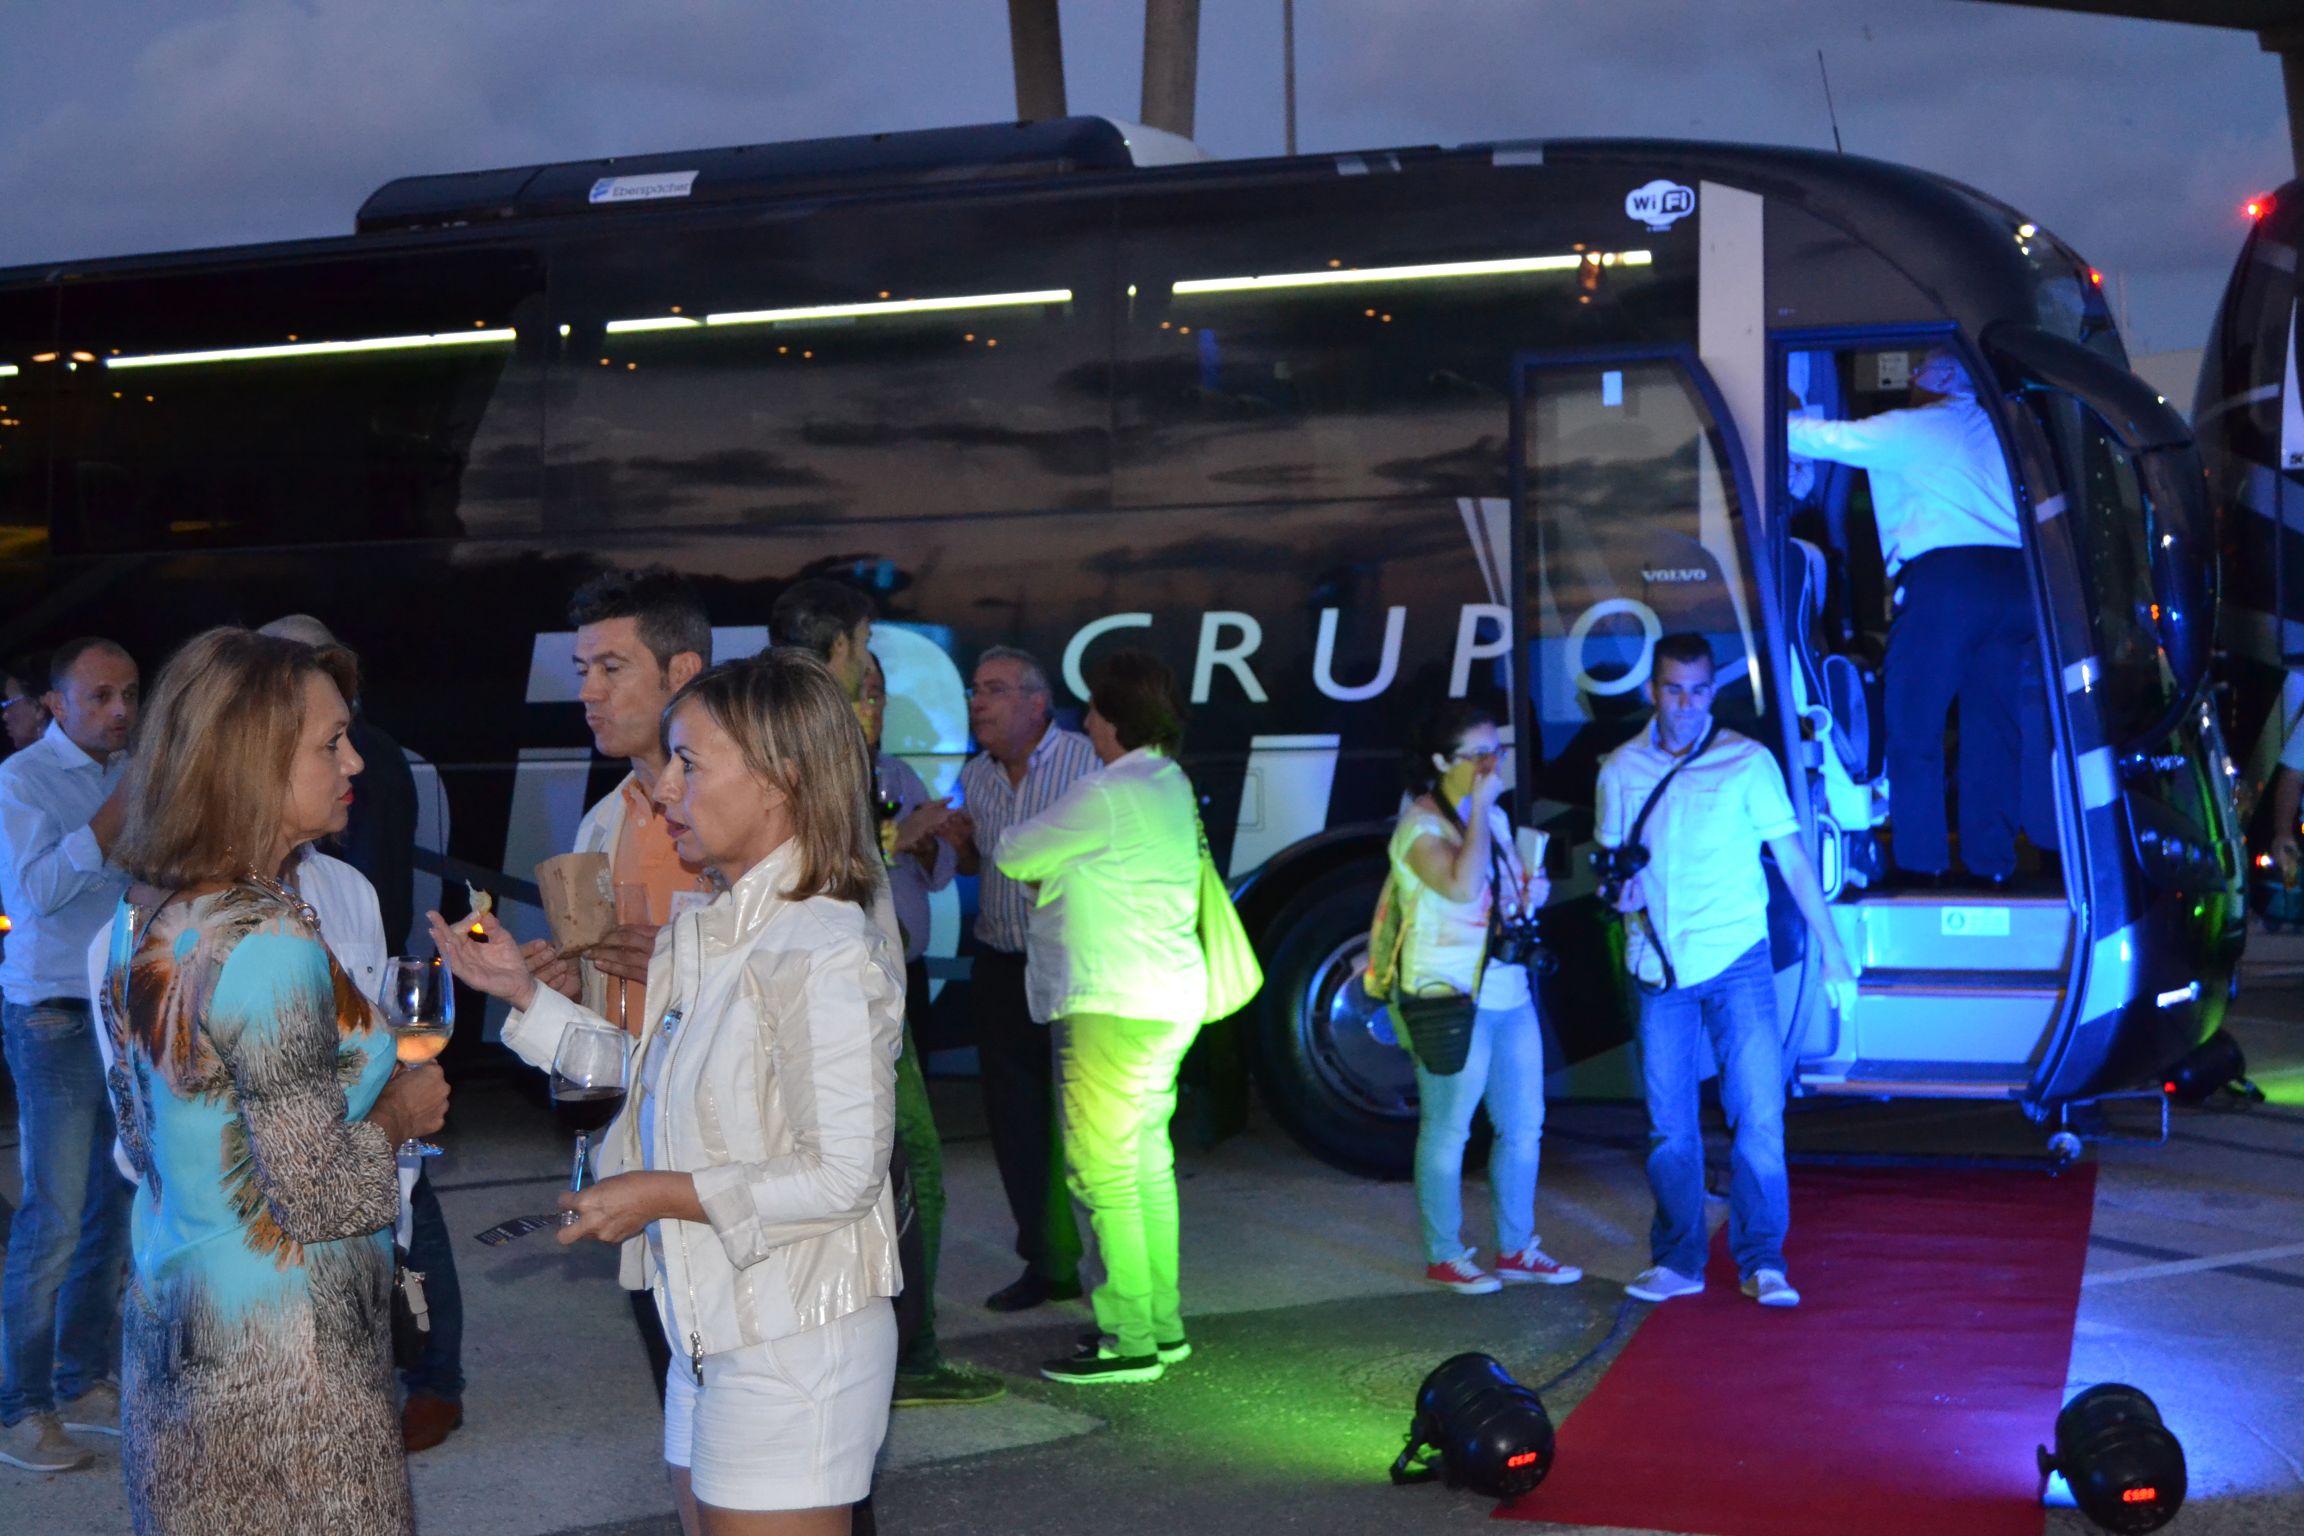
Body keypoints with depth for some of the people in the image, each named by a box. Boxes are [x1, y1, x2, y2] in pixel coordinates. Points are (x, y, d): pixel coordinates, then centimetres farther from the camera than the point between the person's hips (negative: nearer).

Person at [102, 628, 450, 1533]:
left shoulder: (146, 915, 5)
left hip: (174, 1329, 9)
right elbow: (317, 1195, -21)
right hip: (277, 1365, -9)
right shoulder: (267, 943, -23)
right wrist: (398, 1117, -3)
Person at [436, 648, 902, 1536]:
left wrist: (665, 1195, -18)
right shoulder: (710, 937, 8)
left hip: (793, 1342, -9)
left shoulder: (823, 955, -21)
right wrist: (523, 995, 13)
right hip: (709, 1330, 9)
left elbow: (844, 1175, -23)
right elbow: (655, 1083, 18)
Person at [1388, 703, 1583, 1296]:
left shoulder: (1493, 818, 14)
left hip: (1509, 992, 8)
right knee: (1447, 1132, 0)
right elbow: (1462, 886, -29)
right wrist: (1479, 807, -23)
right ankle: (1444, 1258, 9)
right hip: (1451, 998, -8)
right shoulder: (1422, 824, -12)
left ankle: (1516, 1250, 22)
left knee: (1523, 1126, 11)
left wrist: (1533, 890, 4)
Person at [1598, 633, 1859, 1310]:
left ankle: (1762, 1261, 5)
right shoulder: (1620, 771, 6)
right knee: (1669, 1123, 7)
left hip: (1735, 958, -2)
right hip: (1658, 970, 3)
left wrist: (1832, 953, -2)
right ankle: (1678, 1261, 18)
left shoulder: (1748, 762, -2)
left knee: (1758, 1114, -5)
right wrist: (1619, 890, -7)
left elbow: (1794, 860, 0)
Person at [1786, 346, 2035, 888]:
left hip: (1942, 576, -5)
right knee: (1992, 726, 9)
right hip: (2013, 576, 6)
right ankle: (1992, 861, 9)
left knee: (1914, 726, 1)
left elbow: (1822, 439, 6)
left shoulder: (1908, 429, 5)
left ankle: (1920, 860, -1)